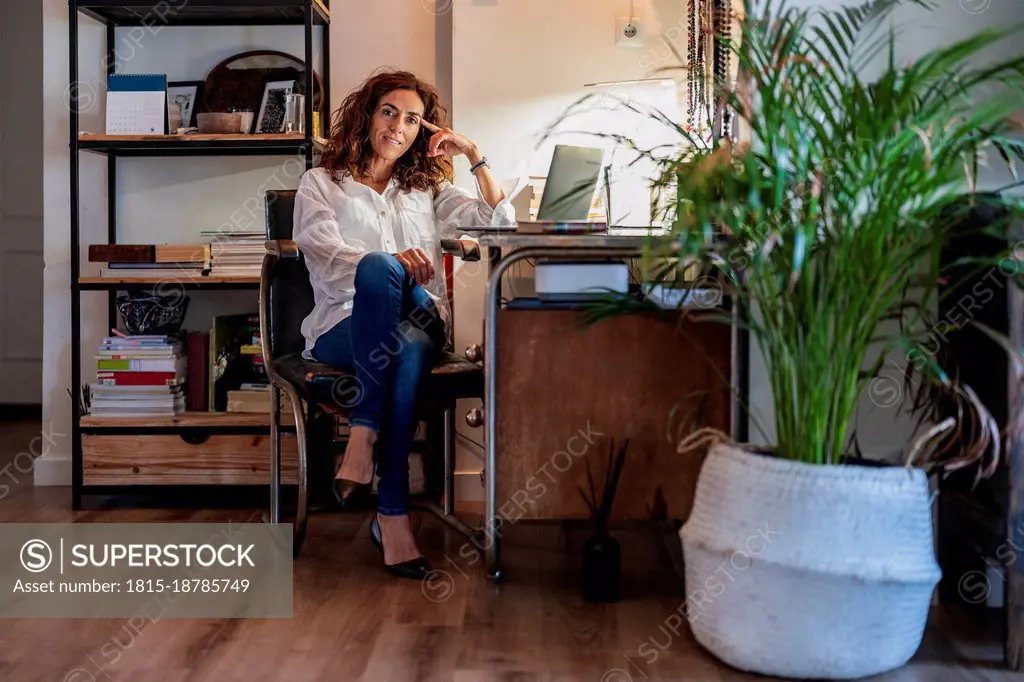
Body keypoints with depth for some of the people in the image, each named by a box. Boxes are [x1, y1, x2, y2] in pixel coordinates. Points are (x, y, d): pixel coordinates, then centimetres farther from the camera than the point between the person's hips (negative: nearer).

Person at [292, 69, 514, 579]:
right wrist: (393, 263, -22)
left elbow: (499, 224, 15)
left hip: (420, 325, 2)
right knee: (378, 265, -37)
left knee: (409, 345, -37)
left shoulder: (428, 190, 26)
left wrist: (474, 156, 10)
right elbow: (326, 258, -3)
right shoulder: (321, 183, 17)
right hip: (345, 328, -1)